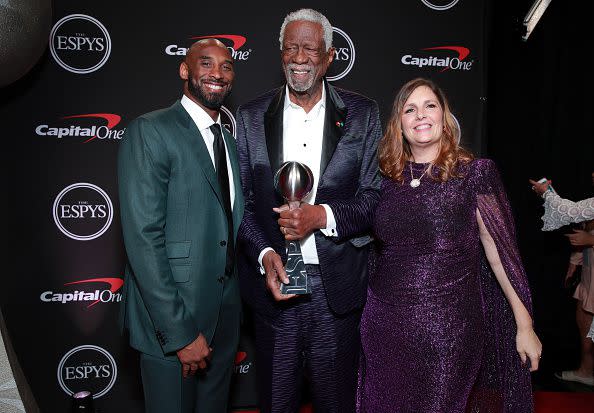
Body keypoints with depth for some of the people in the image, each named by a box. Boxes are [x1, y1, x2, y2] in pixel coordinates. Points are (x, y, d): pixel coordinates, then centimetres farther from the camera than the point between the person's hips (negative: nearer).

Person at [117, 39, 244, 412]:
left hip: (225, 312, 7)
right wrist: (180, 332, -19)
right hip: (171, 318, -7)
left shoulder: (230, 142, 12)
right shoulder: (150, 132, -12)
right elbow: (143, 238, -19)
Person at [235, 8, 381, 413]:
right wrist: (264, 254, -12)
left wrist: (323, 216, -18)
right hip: (273, 280, 1)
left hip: (338, 287, 0)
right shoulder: (251, 117, 4)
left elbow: (376, 195, -2)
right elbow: (241, 200, 3)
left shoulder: (363, 114, 1)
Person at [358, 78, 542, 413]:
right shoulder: (388, 177, 5)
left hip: (448, 327, -3)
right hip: (385, 324, 4)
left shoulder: (472, 174, -5)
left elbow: (499, 250, -5)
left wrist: (524, 325, -4)